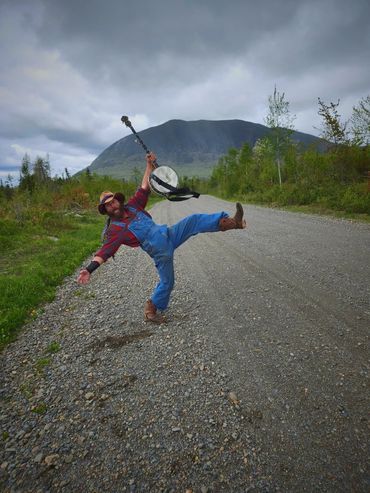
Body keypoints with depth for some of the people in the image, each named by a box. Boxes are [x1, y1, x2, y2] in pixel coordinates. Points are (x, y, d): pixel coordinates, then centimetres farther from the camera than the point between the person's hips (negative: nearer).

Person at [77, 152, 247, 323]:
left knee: (194, 220, -7)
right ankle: (151, 308, 21)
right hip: (160, 251, -6)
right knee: (167, 282, 0)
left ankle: (231, 222, -6)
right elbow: (105, 251, -16)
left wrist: (150, 165, 6)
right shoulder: (114, 229, -8)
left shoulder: (131, 206, 8)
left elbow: (144, 189, 12)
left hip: (169, 233, 6)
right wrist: (89, 269, -29)